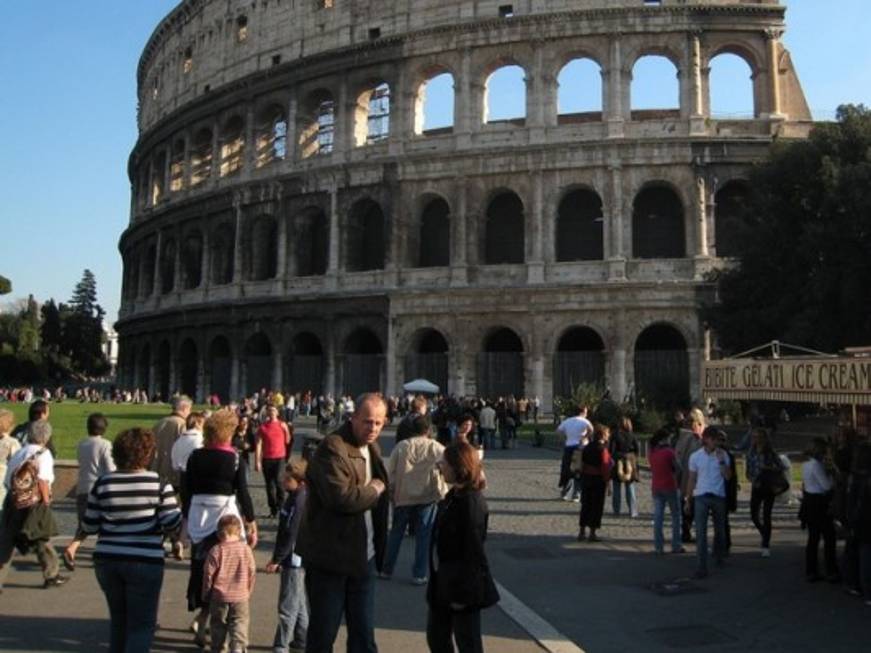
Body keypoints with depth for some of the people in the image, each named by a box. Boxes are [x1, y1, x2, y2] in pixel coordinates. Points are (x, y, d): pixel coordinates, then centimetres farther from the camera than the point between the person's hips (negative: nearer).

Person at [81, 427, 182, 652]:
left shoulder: (103, 483, -1)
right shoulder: (158, 484, -11)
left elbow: (89, 526, 3)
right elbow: (173, 524, -11)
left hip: (106, 560, 4)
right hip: (144, 562, -4)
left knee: (118, 620, 22)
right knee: (142, 624, 6)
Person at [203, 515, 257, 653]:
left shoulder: (216, 550, -9)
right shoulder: (245, 549, -3)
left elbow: (208, 574, -5)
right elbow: (252, 572, 3)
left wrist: (206, 594, 10)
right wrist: (248, 592, 18)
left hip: (219, 596, 0)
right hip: (240, 596, 0)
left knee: (218, 626, 16)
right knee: (239, 626, 3)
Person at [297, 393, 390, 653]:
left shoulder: (372, 449, 11)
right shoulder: (332, 447, -17)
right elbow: (341, 496, -30)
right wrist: (374, 489, -14)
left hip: (363, 556, 7)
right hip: (330, 556, -7)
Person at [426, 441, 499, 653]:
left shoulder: (471, 501, -21)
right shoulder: (454, 496, 7)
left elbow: (473, 550, -22)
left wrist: (463, 592, -20)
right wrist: (437, 580, 14)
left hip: (463, 585, -9)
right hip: (444, 582, 9)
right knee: (436, 635, 19)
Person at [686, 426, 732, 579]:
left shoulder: (723, 455, 0)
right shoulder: (695, 457, -1)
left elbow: (728, 476, -7)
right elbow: (691, 479, 6)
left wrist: (721, 461, -18)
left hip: (719, 496, 1)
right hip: (701, 497, -1)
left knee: (720, 529, 16)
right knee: (700, 532, -8)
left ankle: (719, 556, 40)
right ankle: (702, 566, -8)